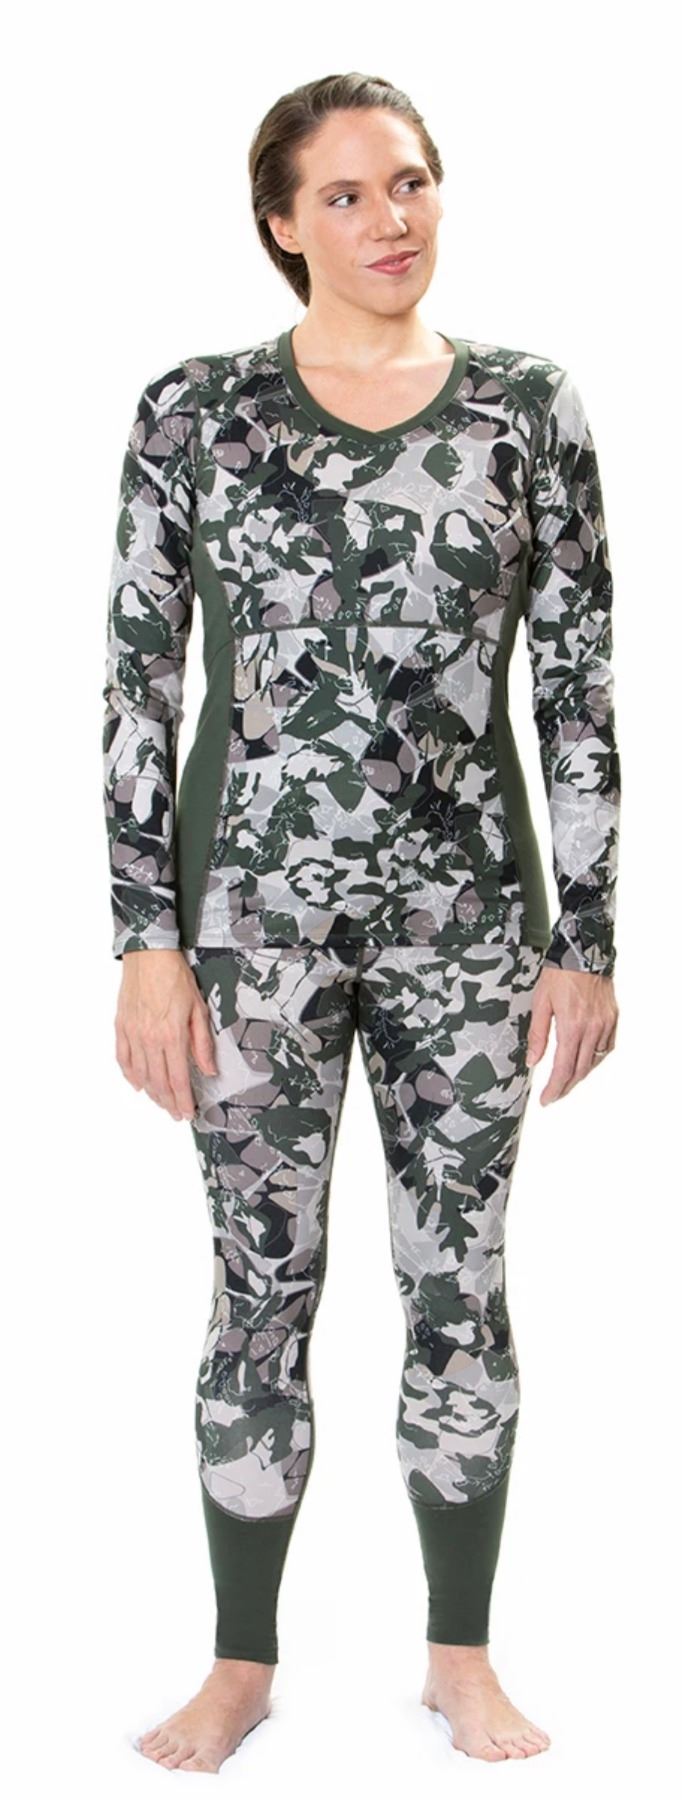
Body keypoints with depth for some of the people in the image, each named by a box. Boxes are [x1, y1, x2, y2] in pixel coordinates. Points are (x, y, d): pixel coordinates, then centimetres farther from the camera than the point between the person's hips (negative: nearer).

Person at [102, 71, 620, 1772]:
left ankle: (462, 1655, 28)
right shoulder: (194, 410, 0)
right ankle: (243, 1663, 26)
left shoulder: (531, 407, 2)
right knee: (264, 1290, 8)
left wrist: (587, 936, -1)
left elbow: (580, 686, 2)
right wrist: (146, 940, -6)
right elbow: (136, 679, -1)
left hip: (466, 906, 1)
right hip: (256, 905, -1)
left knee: (462, 1286, 10)